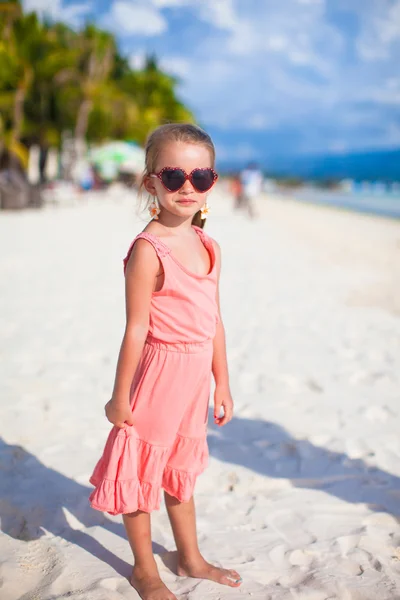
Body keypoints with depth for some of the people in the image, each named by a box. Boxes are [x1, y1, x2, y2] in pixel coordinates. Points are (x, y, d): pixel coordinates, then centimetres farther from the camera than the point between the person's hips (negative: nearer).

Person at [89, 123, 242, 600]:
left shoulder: (208, 247, 3)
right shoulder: (148, 250, -19)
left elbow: (214, 322, 9)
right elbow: (136, 330, -18)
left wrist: (221, 382, 13)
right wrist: (120, 398, -12)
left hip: (194, 379, 7)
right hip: (159, 373, -7)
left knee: (180, 470, 24)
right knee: (141, 472, 11)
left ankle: (191, 559, 42)